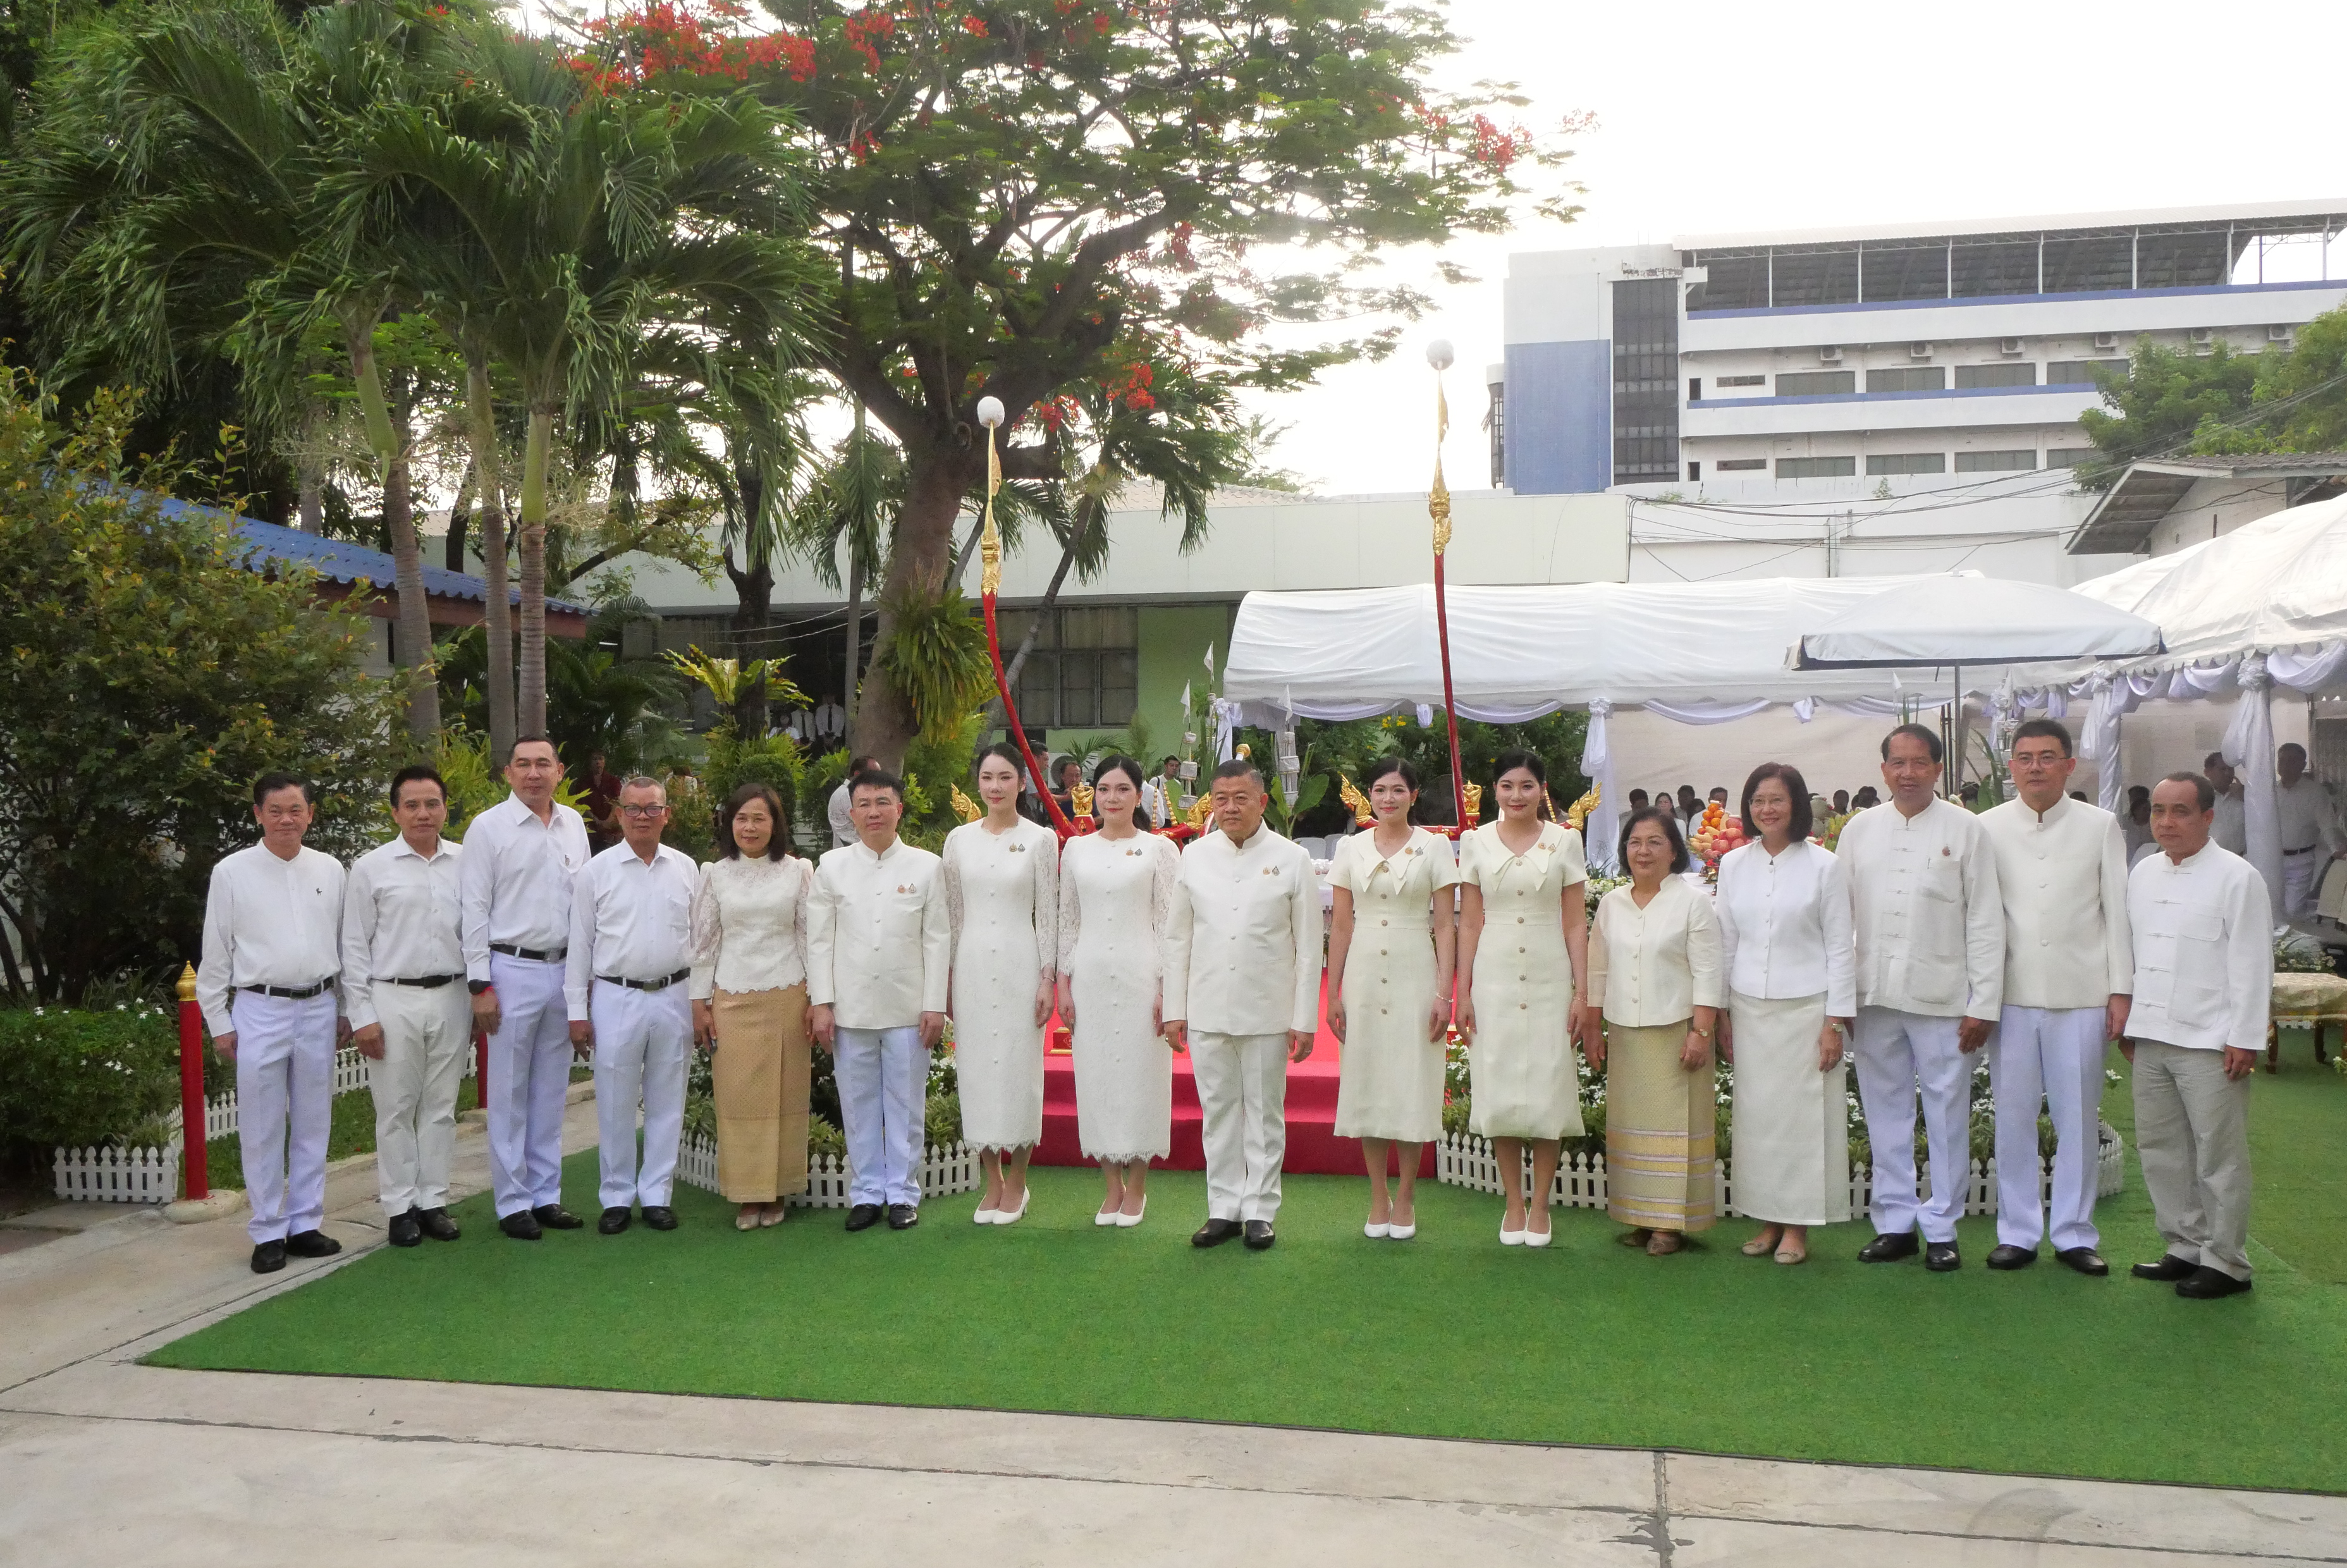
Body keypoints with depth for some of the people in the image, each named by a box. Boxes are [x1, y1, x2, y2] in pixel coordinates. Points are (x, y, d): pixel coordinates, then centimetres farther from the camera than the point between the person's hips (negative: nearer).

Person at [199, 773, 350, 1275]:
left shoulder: (330, 870, 6)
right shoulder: (232, 872, -1)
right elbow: (215, 952, 2)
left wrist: (347, 1008, 12)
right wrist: (219, 1021, 1)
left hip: (318, 1007, 3)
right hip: (260, 1010, -3)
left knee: (313, 1125, 9)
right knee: (262, 1129, 2)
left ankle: (305, 1223, 20)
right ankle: (268, 1232, 11)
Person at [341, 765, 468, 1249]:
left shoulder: (466, 863, 5)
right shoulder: (371, 868, 0)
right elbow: (355, 947, 0)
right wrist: (361, 1016, -5)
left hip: (452, 997, 2)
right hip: (394, 1000, -2)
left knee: (441, 1108, 9)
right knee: (397, 1110, 5)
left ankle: (433, 1201, 19)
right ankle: (400, 1207, 14)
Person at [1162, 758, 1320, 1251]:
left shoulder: (1291, 860, -1)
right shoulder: (1195, 857, 6)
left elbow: (1308, 946, -1)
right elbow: (1177, 938, 9)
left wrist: (1305, 1019, -4)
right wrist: (1174, 1009, 5)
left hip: (1267, 1013, -2)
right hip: (1207, 1011, 2)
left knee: (1265, 1113, 5)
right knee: (1218, 1110, 8)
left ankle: (1260, 1211, 15)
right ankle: (1224, 1209, 18)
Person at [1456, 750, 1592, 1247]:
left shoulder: (1564, 842, 3)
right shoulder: (1476, 842, 4)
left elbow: (1575, 923, 2)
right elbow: (1469, 923, 5)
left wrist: (1582, 992, -2)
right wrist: (1463, 993, 1)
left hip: (1550, 979, 0)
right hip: (1494, 978, 1)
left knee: (1547, 1089, 1)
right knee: (1499, 1091, 3)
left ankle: (1540, 1204, 14)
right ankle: (1513, 1203, 16)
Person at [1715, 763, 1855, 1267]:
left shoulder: (1824, 866, -3)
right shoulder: (1734, 864, 6)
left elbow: (1841, 948, -2)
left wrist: (1836, 1021, -6)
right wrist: (1720, 1013, 9)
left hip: (1807, 1007, -3)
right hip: (1749, 1008, 3)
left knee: (1804, 1113, 1)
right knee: (1756, 1113, 5)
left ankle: (1797, 1225, 10)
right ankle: (1767, 1219, 15)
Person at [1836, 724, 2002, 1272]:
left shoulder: (1965, 829, 1)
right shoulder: (1860, 829, 8)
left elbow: (1985, 921, -1)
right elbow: (1840, 913, 9)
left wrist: (1984, 1004, -5)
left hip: (1942, 996, -3)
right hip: (1875, 994, 3)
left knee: (1947, 1113, 2)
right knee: (1885, 1112, 9)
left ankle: (1941, 1228, 14)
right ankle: (1894, 1222, 20)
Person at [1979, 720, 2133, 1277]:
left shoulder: (2100, 827, 4)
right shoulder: (1988, 828, 4)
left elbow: (2117, 910, 4)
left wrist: (2121, 989, 1)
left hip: (2081, 994, 0)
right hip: (2012, 994, 0)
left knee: (2079, 1118, 5)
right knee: (2013, 1117, 5)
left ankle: (2075, 1234, 16)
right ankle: (2017, 1231, 15)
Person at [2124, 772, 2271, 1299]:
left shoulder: (2236, 877, -8)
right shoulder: (2143, 874, 12)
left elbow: (2252, 963, -10)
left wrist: (2245, 1038, -12)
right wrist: (2128, 1022, 15)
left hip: (2210, 1042, -7)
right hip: (2151, 1038, 7)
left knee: (2219, 1156, 0)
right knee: (2160, 1149, 13)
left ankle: (2226, 1262, 11)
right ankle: (2185, 1248, 25)